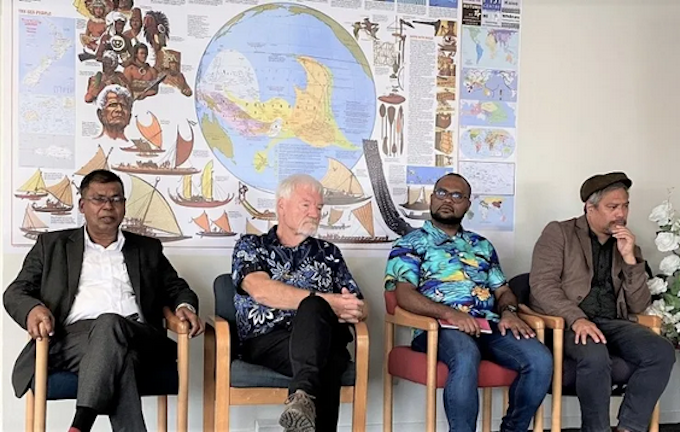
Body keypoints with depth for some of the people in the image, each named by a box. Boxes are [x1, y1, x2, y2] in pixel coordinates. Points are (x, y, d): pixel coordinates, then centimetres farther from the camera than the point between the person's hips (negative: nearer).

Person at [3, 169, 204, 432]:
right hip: (75, 336, -1)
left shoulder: (147, 249, 29)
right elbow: (16, 292, 17)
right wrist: (33, 308, -9)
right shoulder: (52, 245, 24)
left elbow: (176, 288, 30)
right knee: (117, 355, -38)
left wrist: (185, 306, 3)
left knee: (109, 324, -37)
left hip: (137, 336, 1)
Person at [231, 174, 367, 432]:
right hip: (267, 342, -2)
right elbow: (261, 291, -6)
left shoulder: (328, 253, 26)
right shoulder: (250, 246, 16)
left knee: (313, 308, -38)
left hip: (324, 341, 3)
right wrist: (325, 301, -14)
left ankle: (303, 395, -57)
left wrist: (353, 311, -8)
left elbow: (359, 306, 20)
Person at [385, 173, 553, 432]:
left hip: (490, 326, 5)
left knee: (540, 359, -23)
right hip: (440, 328, -5)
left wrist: (508, 311, -3)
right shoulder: (411, 244, 11)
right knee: (466, 358, -39)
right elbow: (404, 294, -4)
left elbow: (503, 290, 23)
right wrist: (449, 313, -20)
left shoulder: (481, 245, 27)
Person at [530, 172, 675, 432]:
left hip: (612, 323, 5)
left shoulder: (627, 246, 17)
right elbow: (542, 284, -8)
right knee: (595, 356, -36)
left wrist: (629, 258, -3)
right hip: (567, 324, -4)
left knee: (662, 351, -24)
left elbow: (638, 306, 10)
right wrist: (577, 319, -24)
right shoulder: (559, 233, 5)